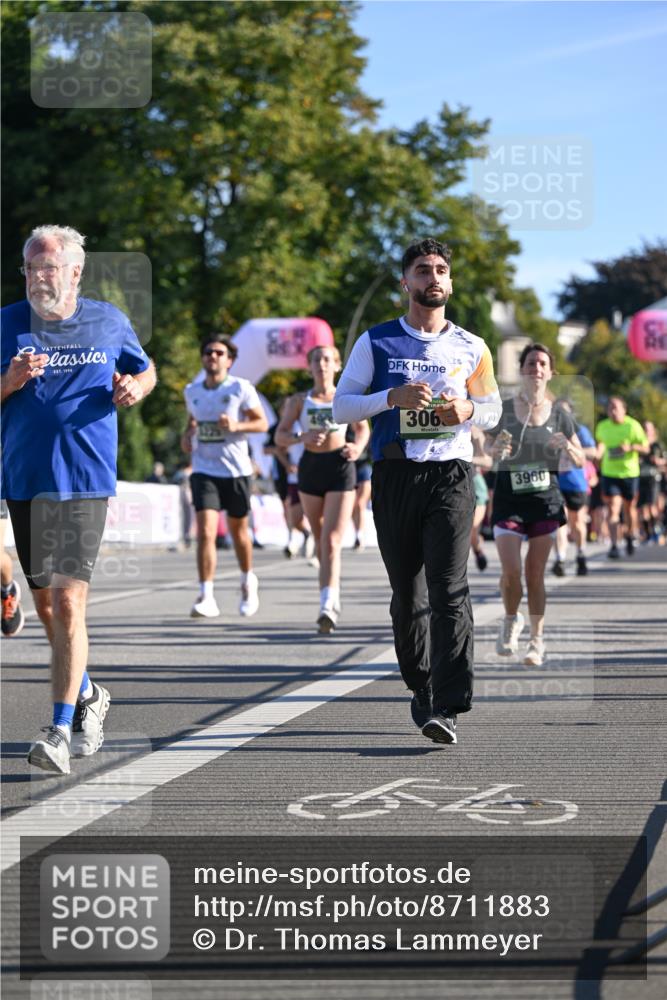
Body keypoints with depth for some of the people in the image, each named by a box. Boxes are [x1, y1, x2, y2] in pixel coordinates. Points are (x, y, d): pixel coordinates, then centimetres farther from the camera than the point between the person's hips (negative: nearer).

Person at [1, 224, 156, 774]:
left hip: (85, 480, -3)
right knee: (45, 604, 13)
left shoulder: (109, 321, 3)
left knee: (68, 600, -15)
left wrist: (134, 387, -3)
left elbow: (145, 370, 20)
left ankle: (62, 729, -15)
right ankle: (88, 695, 36)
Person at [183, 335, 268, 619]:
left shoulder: (241, 388, -4)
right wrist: (187, 435, 5)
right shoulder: (192, 391, 8)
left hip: (236, 470, -1)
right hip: (204, 470, 1)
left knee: (238, 530, 13)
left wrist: (237, 426, -19)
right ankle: (206, 597, -17)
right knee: (205, 532, -15)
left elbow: (262, 422, -2)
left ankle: (248, 581, 40)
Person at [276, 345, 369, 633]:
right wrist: (302, 437, -18)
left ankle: (328, 606, -24)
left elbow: (362, 428, 20)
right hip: (310, 467, 2)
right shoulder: (299, 401, 7)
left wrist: (358, 446, -1)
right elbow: (280, 437, 2)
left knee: (331, 541, -14)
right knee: (320, 541, 12)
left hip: (340, 468, -2)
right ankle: (333, 598, 31)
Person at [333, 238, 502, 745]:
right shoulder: (376, 341, 6)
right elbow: (341, 405, 4)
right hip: (395, 474, 1)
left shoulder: (471, 348, 10)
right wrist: (393, 397, -13)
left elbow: (493, 407, 20)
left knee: (449, 588, -14)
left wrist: (467, 410, -3)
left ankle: (447, 707, -20)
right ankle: (421, 687, 24)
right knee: (406, 592, 7)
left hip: (451, 475, -1)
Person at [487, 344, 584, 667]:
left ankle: (537, 640, 16)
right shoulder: (503, 409, -3)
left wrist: (567, 447, -13)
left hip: (546, 498, 1)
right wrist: (497, 449, -15)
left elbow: (580, 459, 9)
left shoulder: (559, 415, 2)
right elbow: (488, 446, 7)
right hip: (509, 497, -1)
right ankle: (511, 621, 18)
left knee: (535, 574, 2)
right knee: (510, 571, -11)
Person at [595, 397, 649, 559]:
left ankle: (630, 537, 40)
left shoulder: (633, 426, -7)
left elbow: (646, 448, -4)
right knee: (613, 510, -12)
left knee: (629, 508, 13)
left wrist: (631, 447, -21)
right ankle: (614, 546, -16)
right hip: (609, 473, 1)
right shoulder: (602, 427, 2)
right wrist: (599, 453, 2)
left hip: (630, 473, -1)